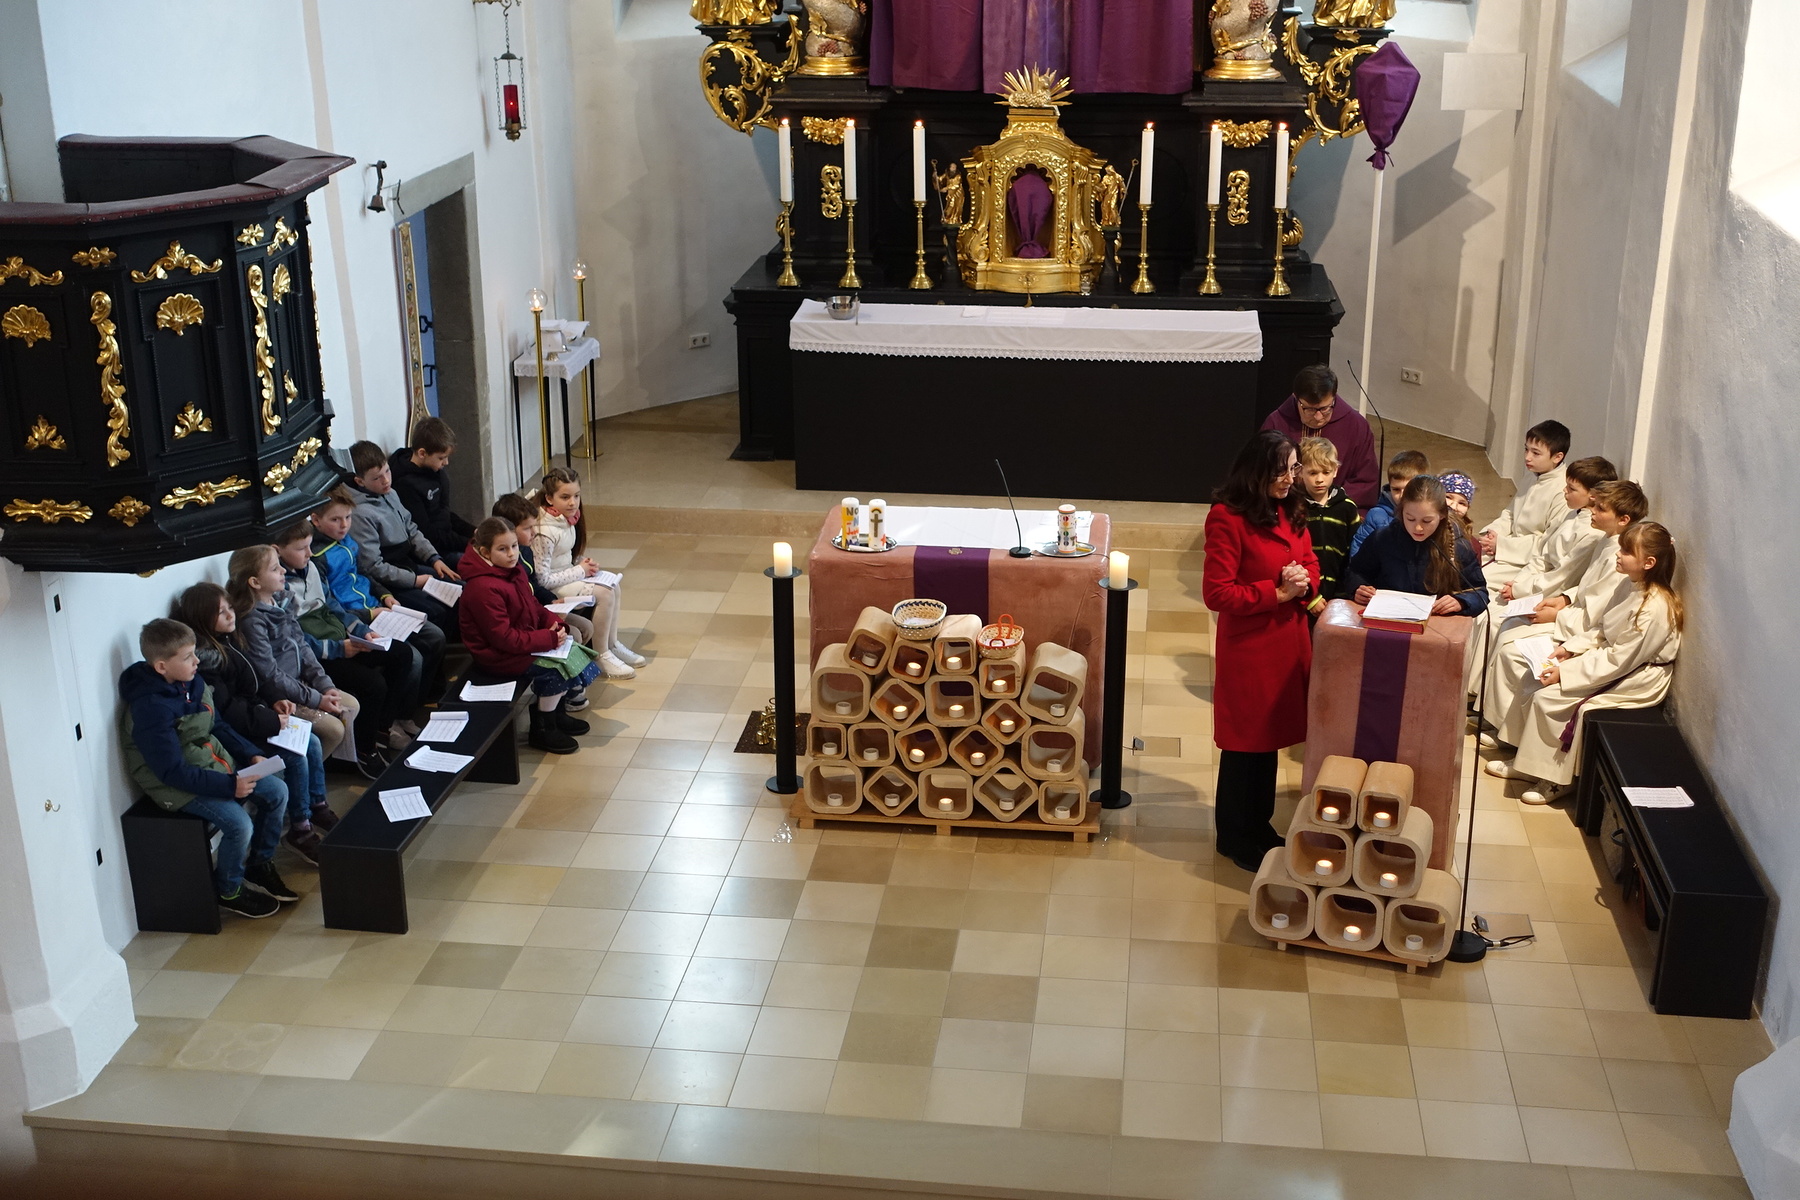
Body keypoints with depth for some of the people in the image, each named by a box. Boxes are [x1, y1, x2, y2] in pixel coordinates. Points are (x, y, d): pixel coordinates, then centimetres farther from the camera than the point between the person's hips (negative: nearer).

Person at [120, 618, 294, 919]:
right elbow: (173, 772, -26)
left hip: (212, 762, 9)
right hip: (175, 785, -9)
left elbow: (217, 726, 14)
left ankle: (260, 865, 22)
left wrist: (250, 755, 2)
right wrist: (229, 785, -28)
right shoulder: (150, 709, -27)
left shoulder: (192, 682, -1)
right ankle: (229, 891, 3)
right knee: (239, 823, -24)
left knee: (276, 792, 3)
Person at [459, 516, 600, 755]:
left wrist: (554, 624, -5)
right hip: (499, 655, -10)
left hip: (525, 641, 10)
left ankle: (556, 713, 24)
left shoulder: (515, 571, 3)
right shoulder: (483, 589, -27)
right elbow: (504, 638, -27)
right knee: (555, 669, -19)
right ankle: (542, 730, -1)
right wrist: (549, 639, -25)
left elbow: (533, 606, 15)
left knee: (572, 652, 6)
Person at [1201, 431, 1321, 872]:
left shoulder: (1291, 511, 5)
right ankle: (1235, 837, 22)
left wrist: (1303, 582, -8)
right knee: (1246, 743, 5)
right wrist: (1277, 592, -20)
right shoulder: (1228, 519, -19)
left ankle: (1259, 825, 34)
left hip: (1289, 641, 7)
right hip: (1247, 647, -7)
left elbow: (1311, 563, 16)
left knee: (1271, 736, 18)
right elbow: (1216, 593, -20)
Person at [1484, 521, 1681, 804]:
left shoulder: (1654, 609, -28)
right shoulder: (1635, 587, 1)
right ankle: (1525, 761, 8)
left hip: (1636, 680, -10)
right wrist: (1570, 648, -1)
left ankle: (1552, 778, 0)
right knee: (1532, 680, -1)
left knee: (1548, 696, -17)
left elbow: (1617, 661, -25)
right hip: (1613, 657, 10)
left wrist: (1564, 672, -22)